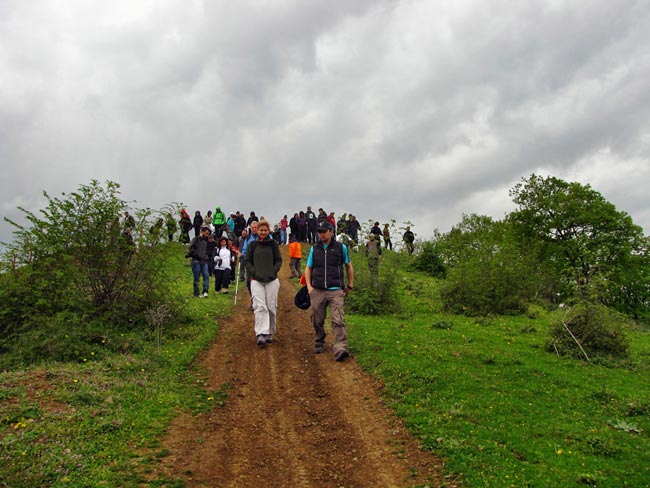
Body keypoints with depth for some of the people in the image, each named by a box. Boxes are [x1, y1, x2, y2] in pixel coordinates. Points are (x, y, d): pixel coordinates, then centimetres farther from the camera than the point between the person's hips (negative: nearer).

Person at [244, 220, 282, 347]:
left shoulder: (273, 244, 7)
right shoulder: (252, 245, 8)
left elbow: (279, 260, 7)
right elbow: (247, 261, 7)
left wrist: (273, 271, -8)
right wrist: (253, 272, -7)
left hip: (272, 280, 1)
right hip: (256, 280, -1)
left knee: (271, 307, 3)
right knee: (260, 307, -13)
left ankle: (270, 333, 18)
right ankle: (261, 335, -19)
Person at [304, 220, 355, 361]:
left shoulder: (341, 247, 6)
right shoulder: (314, 249, 11)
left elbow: (349, 266, 16)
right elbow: (308, 268, 15)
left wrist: (350, 285, 15)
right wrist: (309, 286, 3)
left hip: (336, 291, -2)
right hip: (317, 291, 3)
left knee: (338, 321, -14)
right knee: (317, 321, 8)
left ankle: (340, 349, -20)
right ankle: (318, 345, 28)